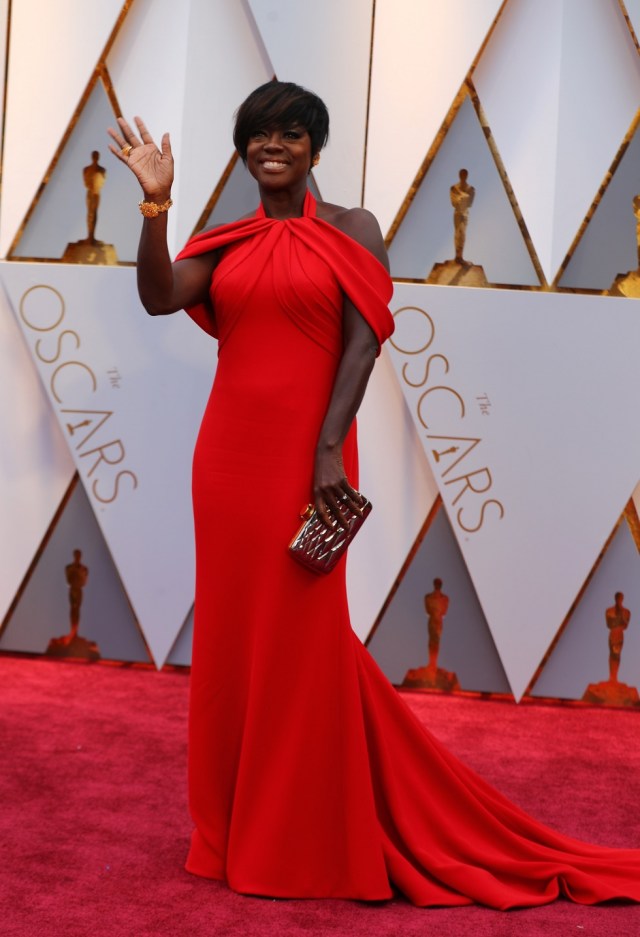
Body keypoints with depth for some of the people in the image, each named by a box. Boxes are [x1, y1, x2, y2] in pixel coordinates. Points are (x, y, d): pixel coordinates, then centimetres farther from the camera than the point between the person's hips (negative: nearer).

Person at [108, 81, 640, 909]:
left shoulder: (351, 230, 2)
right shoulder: (228, 242, 12)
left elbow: (362, 342, -8)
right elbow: (159, 298, -4)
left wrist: (329, 451, -17)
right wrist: (155, 200, -13)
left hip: (306, 451, -4)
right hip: (228, 451, 4)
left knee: (301, 636, 1)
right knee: (231, 632, 9)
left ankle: (305, 840, 15)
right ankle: (235, 827, 25)